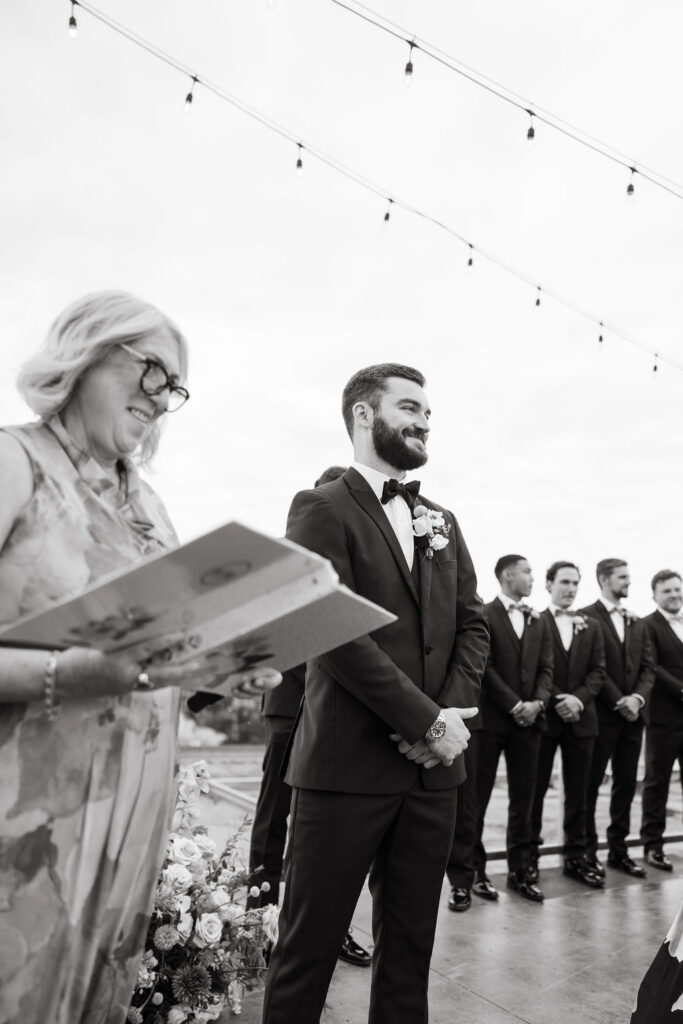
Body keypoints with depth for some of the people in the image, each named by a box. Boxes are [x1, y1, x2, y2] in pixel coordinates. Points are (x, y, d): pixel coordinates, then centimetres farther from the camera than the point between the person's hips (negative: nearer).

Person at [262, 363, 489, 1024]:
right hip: (348, 764, -6)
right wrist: (427, 720, -15)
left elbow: (472, 623, 10)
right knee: (310, 943, 6)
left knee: (410, 944, 18)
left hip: (433, 768, 6)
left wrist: (454, 710, -6)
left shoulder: (441, 521, 15)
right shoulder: (322, 509, -5)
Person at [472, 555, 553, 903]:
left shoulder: (539, 622, 15)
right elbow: (484, 666, -11)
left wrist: (537, 703, -7)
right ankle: (475, 869, 15)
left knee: (523, 799, 9)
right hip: (490, 718, -5)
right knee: (477, 797, 3)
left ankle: (520, 870, 20)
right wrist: (514, 705, -13)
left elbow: (546, 668, 9)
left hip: (529, 719, 5)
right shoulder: (484, 615, -5)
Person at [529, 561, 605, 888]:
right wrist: (555, 701, -15)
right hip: (544, 716, -4)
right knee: (535, 789, 6)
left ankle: (575, 857, 19)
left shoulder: (591, 627, 12)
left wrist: (579, 698, -12)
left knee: (578, 793, 9)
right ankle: (530, 855, 18)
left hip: (581, 718, 4)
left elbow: (598, 671, 4)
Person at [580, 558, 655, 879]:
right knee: (590, 784, 4)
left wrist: (637, 698, -8)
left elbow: (648, 668, 8)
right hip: (600, 714, -6)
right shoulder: (586, 618, -7)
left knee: (626, 784, 11)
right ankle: (587, 851, 15)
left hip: (632, 715, 6)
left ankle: (618, 849, 22)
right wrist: (618, 702, -13)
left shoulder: (637, 623, 14)